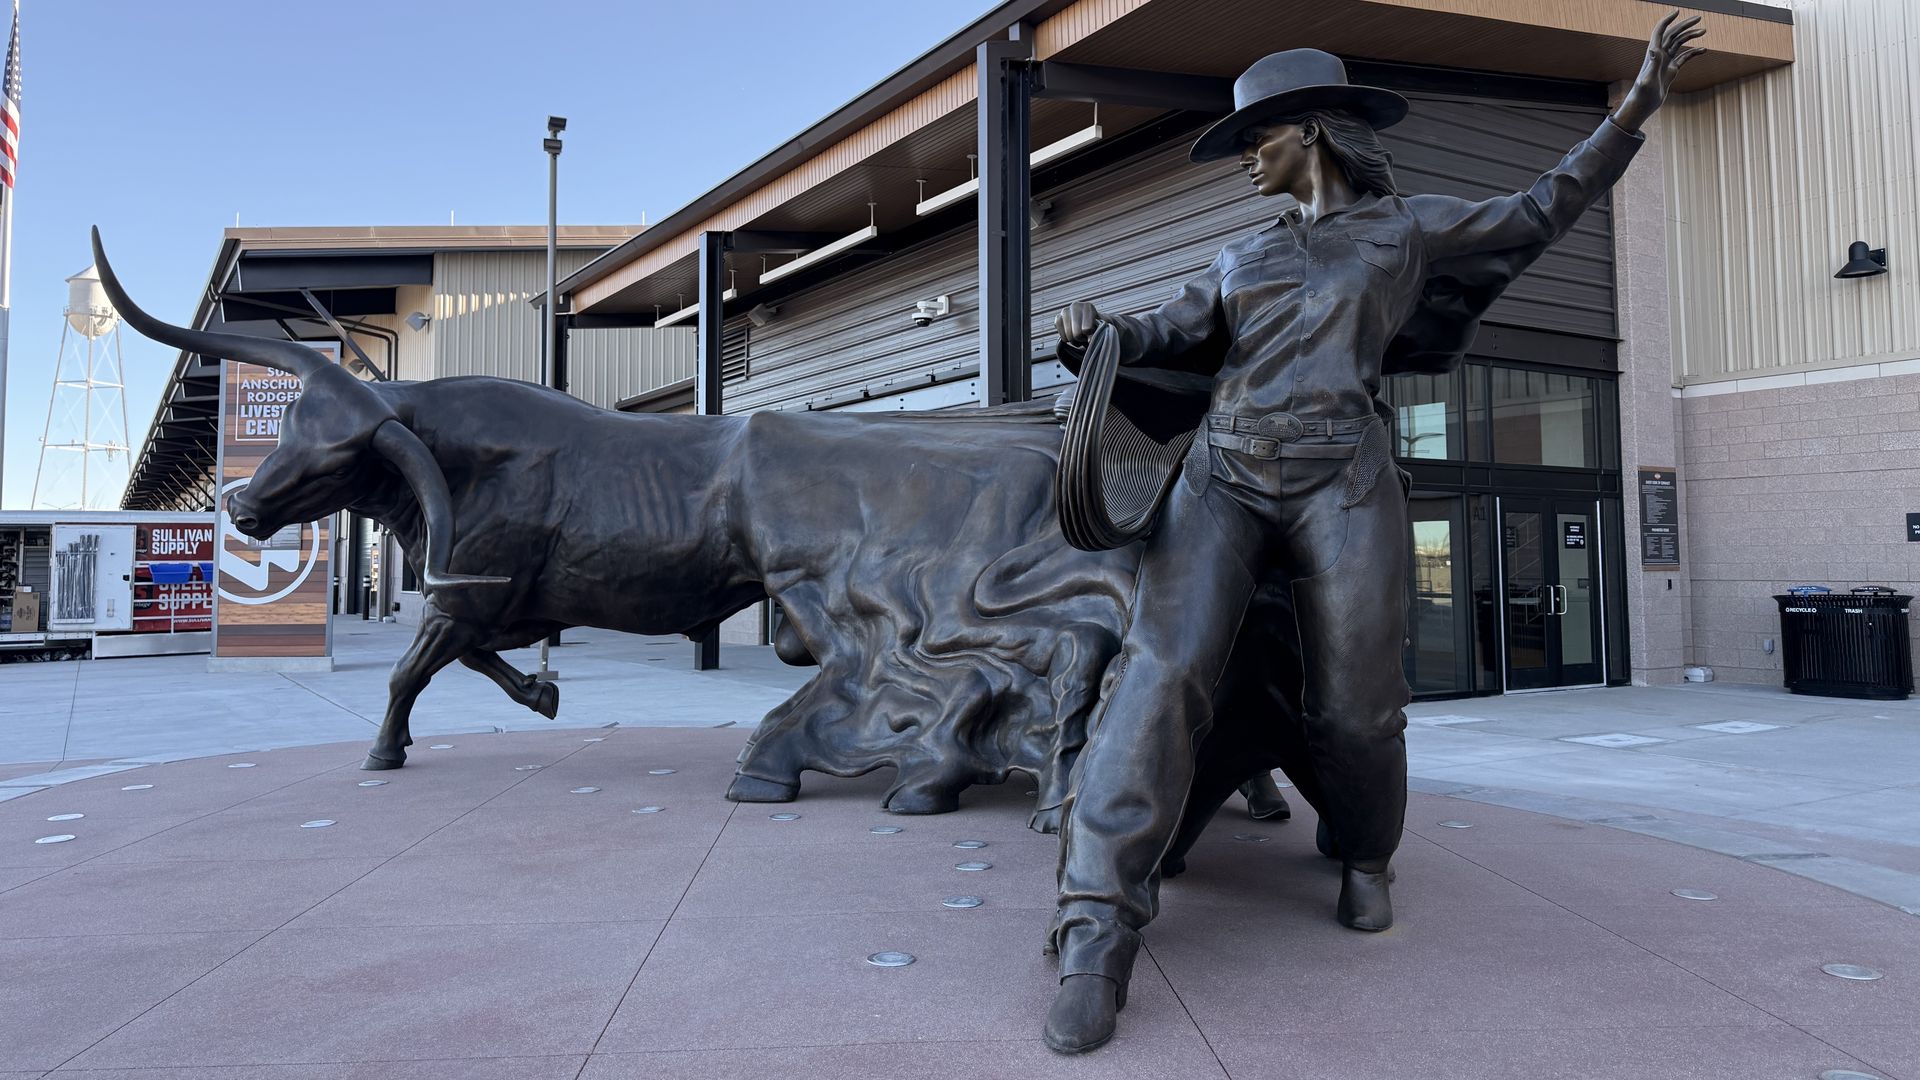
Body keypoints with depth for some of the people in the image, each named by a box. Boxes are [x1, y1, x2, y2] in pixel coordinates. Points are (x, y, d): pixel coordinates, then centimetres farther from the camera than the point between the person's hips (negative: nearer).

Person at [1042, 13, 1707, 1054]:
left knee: (1355, 706, -4)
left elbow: (1542, 211, 24)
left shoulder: (1404, 227, 20)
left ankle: (1365, 859, 30)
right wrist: (1099, 330, -5)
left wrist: (1635, 105, 17)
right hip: (1223, 476, 2)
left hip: (1341, 483, -1)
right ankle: (1097, 935, -23)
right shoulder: (1241, 256, 26)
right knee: (1162, 672, -19)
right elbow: (1174, 333, 16)